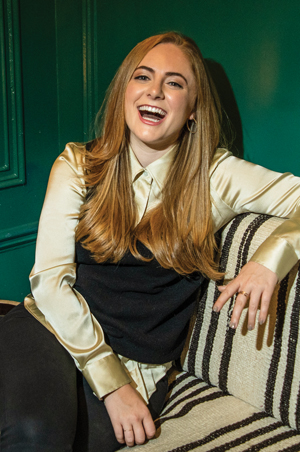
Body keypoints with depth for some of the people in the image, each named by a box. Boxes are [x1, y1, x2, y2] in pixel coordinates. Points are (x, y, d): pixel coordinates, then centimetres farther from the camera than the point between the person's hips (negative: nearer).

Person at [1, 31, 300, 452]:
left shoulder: (214, 177, 2)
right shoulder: (78, 166, 3)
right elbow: (49, 278, -3)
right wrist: (111, 382, -11)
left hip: (137, 368, 0)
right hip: (53, 328, 1)